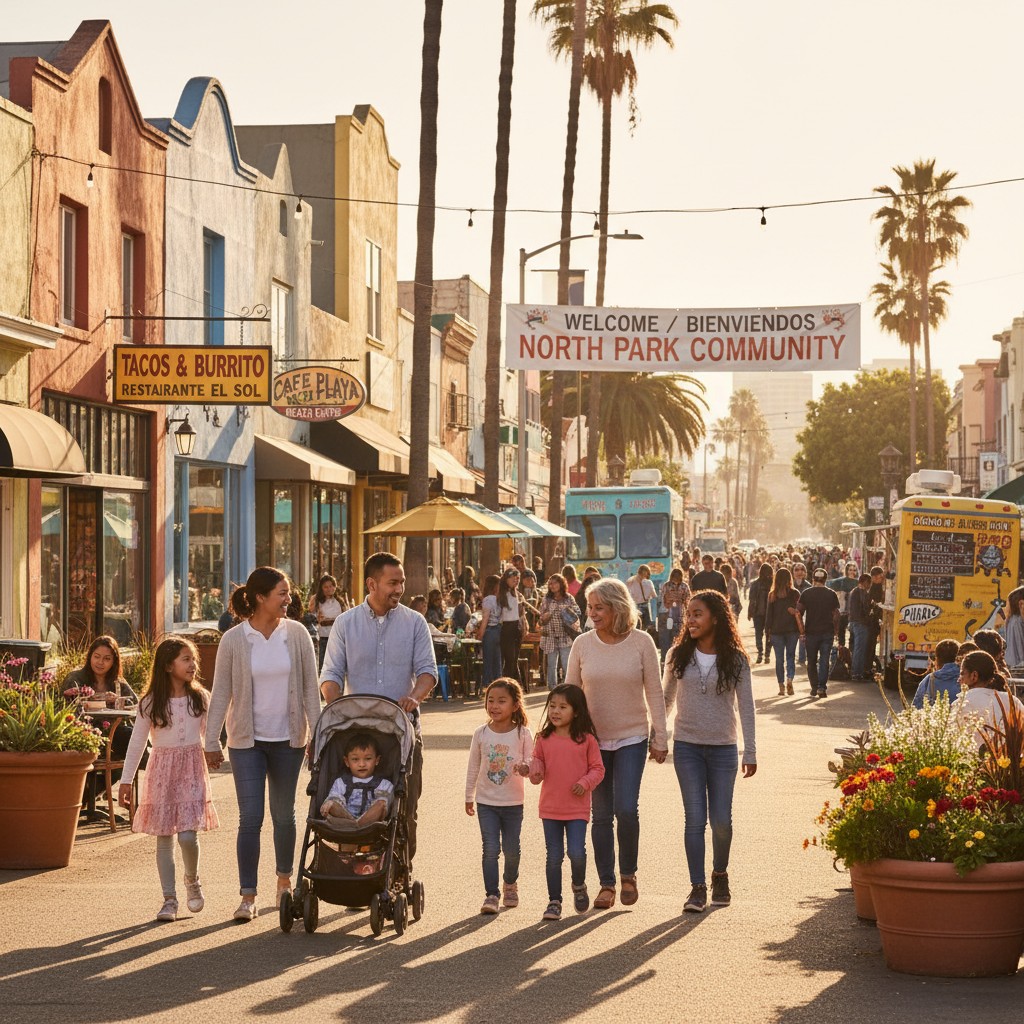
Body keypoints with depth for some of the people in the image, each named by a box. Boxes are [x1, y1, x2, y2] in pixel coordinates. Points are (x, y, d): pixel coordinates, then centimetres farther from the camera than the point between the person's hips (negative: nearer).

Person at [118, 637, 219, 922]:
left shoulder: (201, 698, 3)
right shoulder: (150, 703, -2)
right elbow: (137, 742, 2)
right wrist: (126, 780, 2)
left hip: (192, 768, 0)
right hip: (162, 769, 0)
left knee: (188, 835, -11)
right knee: (164, 838, 2)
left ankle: (192, 881, 16)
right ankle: (169, 899, 10)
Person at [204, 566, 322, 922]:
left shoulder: (297, 634, -1)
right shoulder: (233, 640, -6)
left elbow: (310, 688, 4)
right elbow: (221, 693, -1)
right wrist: (211, 742, -2)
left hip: (288, 738, 2)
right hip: (247, 740, -2)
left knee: (284, 814, 13)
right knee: (250, 818, -7)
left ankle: (284, 880, 32)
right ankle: (248, 896, -4)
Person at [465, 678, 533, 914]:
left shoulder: (523, 734, -5)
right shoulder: (481, 734, -1)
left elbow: (531, 761, -3)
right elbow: (473, 767, 8)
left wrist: (526, 767, -28)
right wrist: (469, 797, 12)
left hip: (513, 802, 0)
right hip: (486, 802, 0)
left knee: (511, 849, 9)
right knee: (490, 849, -7)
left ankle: (510, 883, 34)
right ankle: (491, 894, -2)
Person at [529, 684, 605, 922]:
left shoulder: (586, 740, -3)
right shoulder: (544, 740, 3)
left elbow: (597, 768, 2)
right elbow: (537, 776, 11)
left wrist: (585, 782, -15)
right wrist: (535, 770, -12)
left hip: (577, 808, -2)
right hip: (550, 808, 2)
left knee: (577, 853, -11)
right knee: (554, 856, 6)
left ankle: (579, 885, 19)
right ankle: (554, 902, 15)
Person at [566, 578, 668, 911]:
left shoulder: (641, 642, -6)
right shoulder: (583, 644, -1)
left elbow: (655, 693, -1)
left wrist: (660, 739, -1)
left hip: (631, 738, -2)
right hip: (593, 740, 2)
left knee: (626, 809, -11)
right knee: (601, 815, 5)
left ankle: (628, 874, 11)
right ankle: (606, 883, 15)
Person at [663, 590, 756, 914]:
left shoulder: (735, 660, -4)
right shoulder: (679, 656, 1)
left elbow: (746, 707, -1)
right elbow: (665, 699, 11)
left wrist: (750, 752, -3)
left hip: (723, 748, -1)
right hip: (687, 746, 1)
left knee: (721, 820, 2)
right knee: (694, 818, -2)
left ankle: (720, 875, 28)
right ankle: (698, 887, 5)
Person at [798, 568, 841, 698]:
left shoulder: (806, 593, -2)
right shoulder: (831, 594, 0)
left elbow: (799, 612, -3)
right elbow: (836, 614, 1)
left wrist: (801, 629, 6)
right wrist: (836, 630, 10)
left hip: (811, 632, 0)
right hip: (827, 631, 0)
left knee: (812, 661, 11)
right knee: (824, 660, 1)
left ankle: (814, 687, 12)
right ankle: (822, 687, -10)